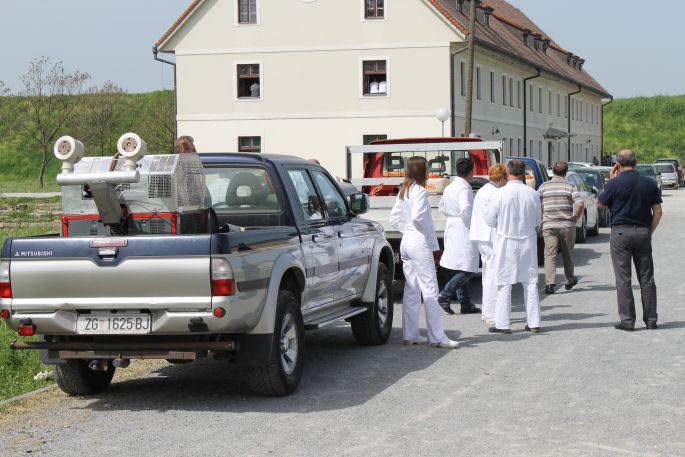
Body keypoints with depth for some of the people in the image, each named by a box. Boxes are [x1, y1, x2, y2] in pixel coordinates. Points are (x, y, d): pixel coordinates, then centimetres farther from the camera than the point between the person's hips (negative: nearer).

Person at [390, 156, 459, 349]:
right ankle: (437, 336, -7)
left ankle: (410, 335, 14)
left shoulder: (403, 192, 13)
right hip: (420, 244, -9)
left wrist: (407, 230, 12)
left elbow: (394, 218, 15)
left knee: (411, 290, 12)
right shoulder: (420, 191, -13)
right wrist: (430, 235, -12)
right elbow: (418, 216, -24)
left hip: (406, 242, 9)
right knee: (430, 290, -7)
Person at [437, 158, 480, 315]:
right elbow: (465, 209, -28)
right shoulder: (464, 189, -15)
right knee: (467, 269, -7)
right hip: (464, 232, -10)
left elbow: (442, 207, 23)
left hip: (452, 230, 10)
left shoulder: (449, 187, 12)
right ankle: (445, 295, -14)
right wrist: (472, 225, -15)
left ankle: (466, 304, 14)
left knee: (461, 270, 12)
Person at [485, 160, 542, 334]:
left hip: (506, 243, -3)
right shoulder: (533, 194, -4)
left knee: (505, 284, 4)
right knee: (530, 283, 11)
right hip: (528, 242, 3)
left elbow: (490, 220, -5)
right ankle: (534, 322, 14)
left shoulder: (500, 193, -12)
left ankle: (502, 324, 5)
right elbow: (537, 221, 5)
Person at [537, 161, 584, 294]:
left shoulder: (544, 187, 4)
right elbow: (580, 204, -12)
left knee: (550, 255, -4)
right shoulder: (570, 186, 0)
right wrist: (575, 217, 2)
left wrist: (540, 218, 14)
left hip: (549, 225, 0)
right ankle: (570, 280, 32)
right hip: (567, 225, 0)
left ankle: (549, 282, -19)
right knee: (568, 254, 16)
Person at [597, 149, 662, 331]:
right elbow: (658, 212, 3)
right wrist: (649, 232, 11)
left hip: (621, 232, -3)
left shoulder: (615, 184, -9)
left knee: (623, 279, 0)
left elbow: (599, 203, 6)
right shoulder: (649, 183, 2)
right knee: (646, 279, 9)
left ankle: (627, 320, -2)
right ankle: (651, 319, 12)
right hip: (643, 233, 3)